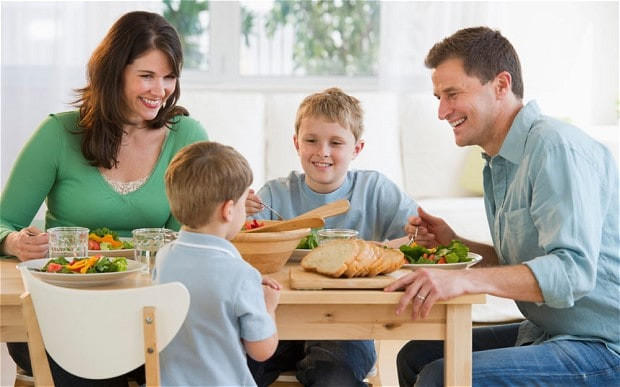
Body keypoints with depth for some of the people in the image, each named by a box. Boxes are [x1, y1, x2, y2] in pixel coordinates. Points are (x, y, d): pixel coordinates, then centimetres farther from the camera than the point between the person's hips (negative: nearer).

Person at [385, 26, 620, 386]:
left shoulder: (555, 147, -18)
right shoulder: (501, 161, 14)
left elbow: (572, 269, -29)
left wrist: (465, 279, -40)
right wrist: (457, 245, 5)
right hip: (548, 331, 10)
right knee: (414, 357, 13)